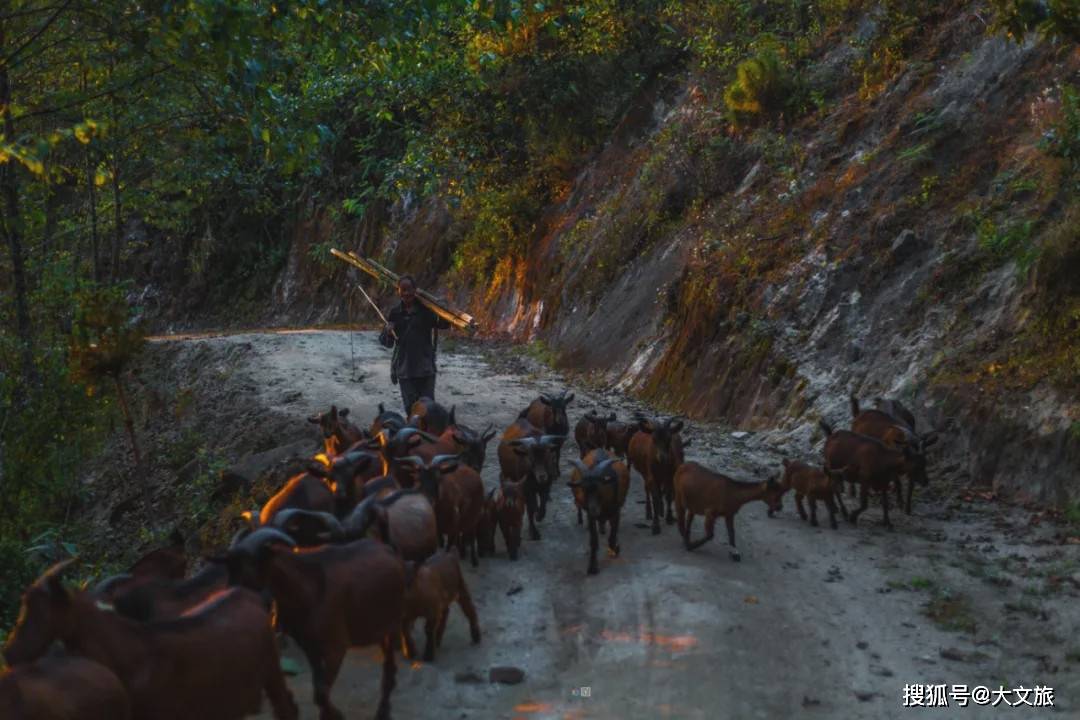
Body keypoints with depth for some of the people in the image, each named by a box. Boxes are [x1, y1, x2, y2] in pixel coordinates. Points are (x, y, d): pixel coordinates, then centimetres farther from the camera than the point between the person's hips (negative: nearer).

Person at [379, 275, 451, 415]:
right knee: (410, 408, 4)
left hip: (426, 369, -1)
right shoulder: (394, 314, 4)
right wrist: (387, 331, -17)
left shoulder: (426, 311, 1)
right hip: (405, 370, 1)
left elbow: (444, 324, -4)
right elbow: (386, 343, 5)